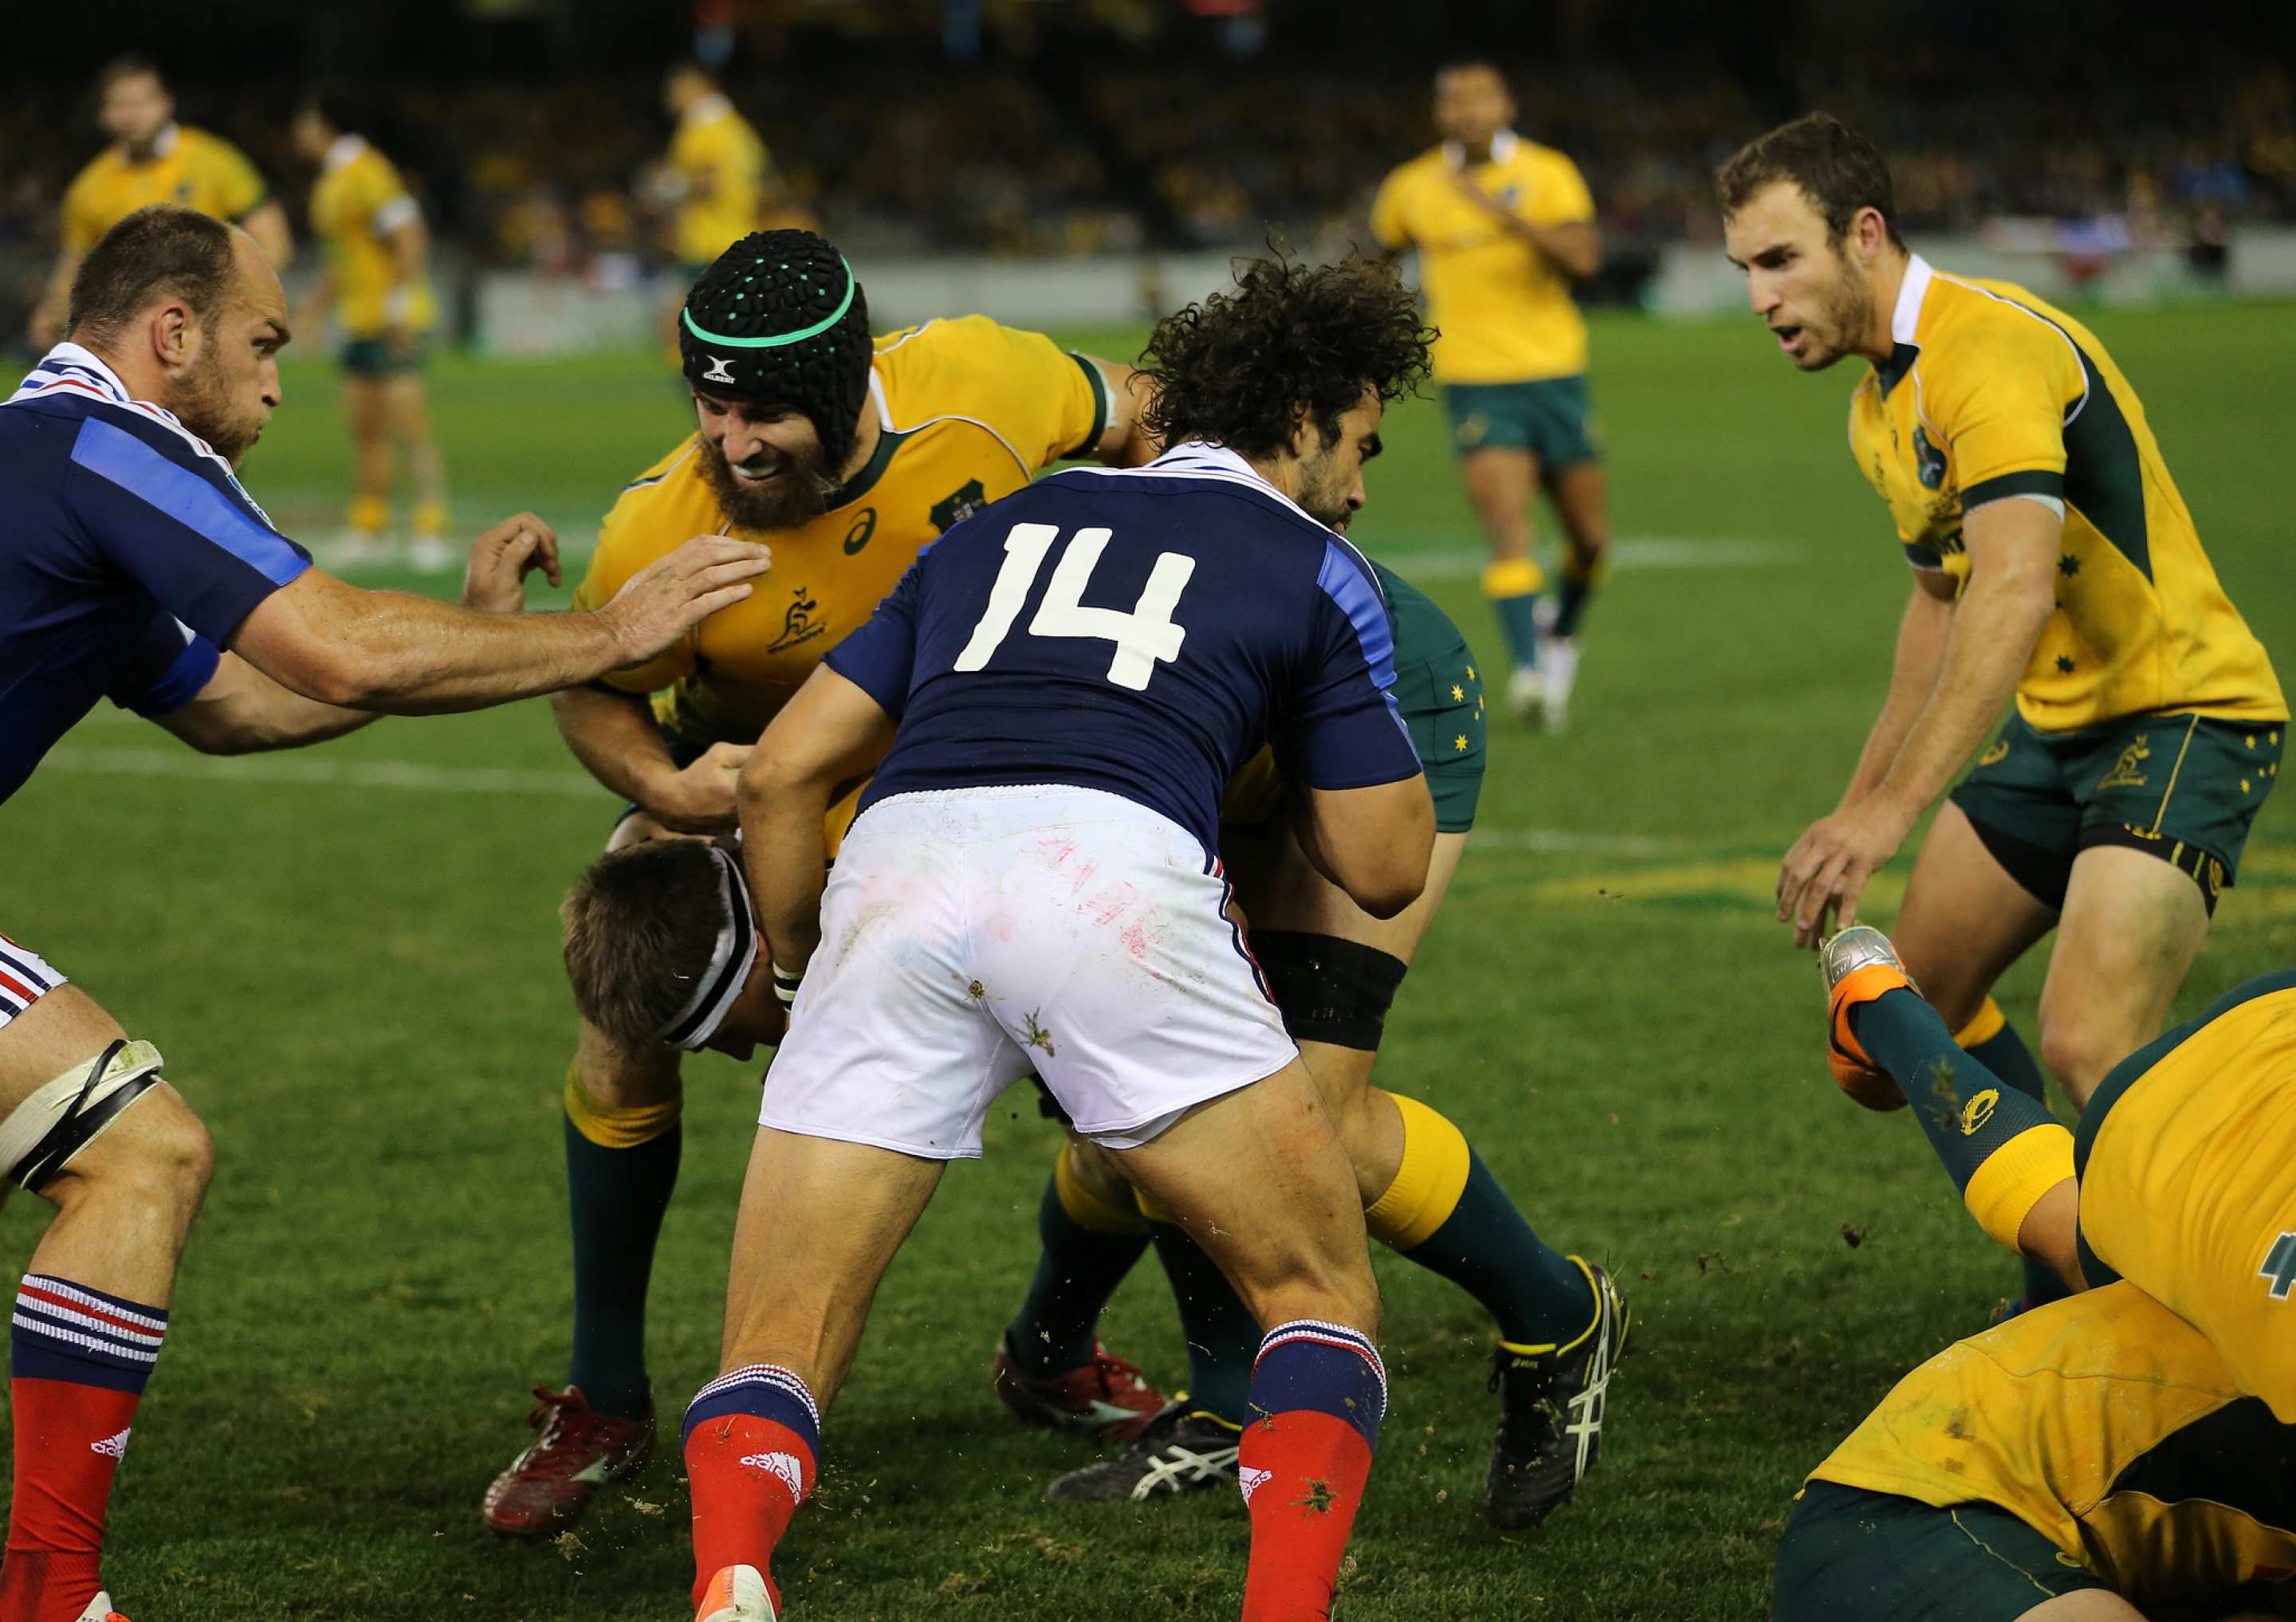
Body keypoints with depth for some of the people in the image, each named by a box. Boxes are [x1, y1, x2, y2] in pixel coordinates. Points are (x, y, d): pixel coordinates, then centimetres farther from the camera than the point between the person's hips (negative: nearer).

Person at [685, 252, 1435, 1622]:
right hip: (1113, 865, -3)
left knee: (778, 1351, 7)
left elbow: (785, 772, 27)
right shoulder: (1316, 570, 23)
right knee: (1326, 1298, 15)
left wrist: (799, 971, 40)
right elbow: (1385, 866, 24)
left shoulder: (1005, 521, 33)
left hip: (899, 859, 3)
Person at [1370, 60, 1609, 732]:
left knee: (1591, 540, 11)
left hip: (1555, 376, 1)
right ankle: (1530, 673, -27)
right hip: (1475, 384, -1)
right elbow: (1382, 249, 24)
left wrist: (1507, 213, -27)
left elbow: (1583, 259, -18)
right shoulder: (1412, 187, 3)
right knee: (1508, 531, -21)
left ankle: (1561, 629, 41)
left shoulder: (1548, 173, -2)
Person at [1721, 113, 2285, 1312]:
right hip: (2060, 723, 10)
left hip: (2185, 717, -10)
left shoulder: (1990, 346, -22)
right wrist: (1860, 795, 27)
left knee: (2085, 1046, -25)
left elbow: (2019, 592, -35)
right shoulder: (1880, 406, 9)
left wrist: (1889, 811, -40)